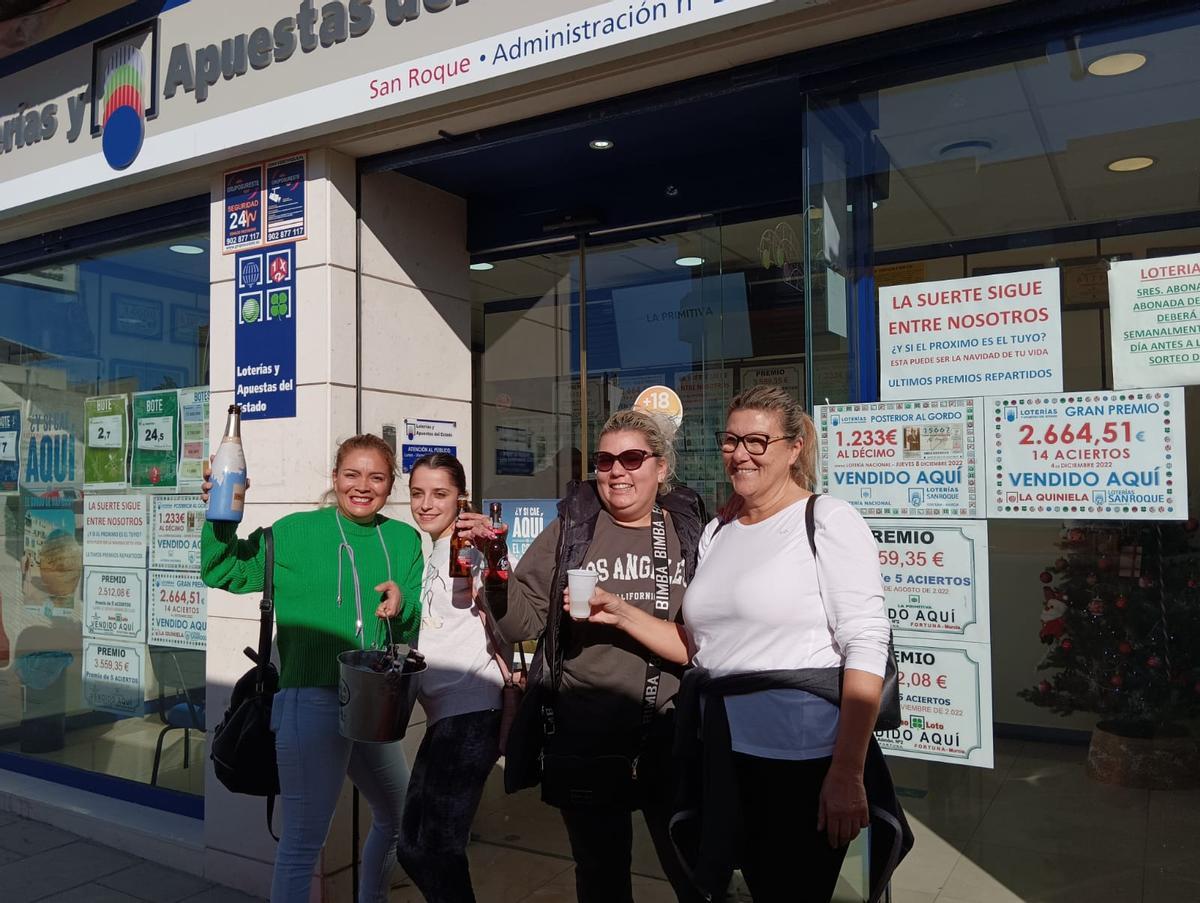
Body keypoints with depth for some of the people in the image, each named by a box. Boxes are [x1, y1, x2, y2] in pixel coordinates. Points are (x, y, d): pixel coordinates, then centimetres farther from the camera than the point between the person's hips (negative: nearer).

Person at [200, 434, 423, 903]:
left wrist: (402, 605, -13)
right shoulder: (296, 531, -3)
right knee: (304, 839, -4)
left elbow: (417, 626, 9)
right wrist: (220, 519, -16)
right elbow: (223, 572, 0)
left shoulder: (404, 540, 7)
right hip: (311, 700, -6)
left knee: (397, 819, 24)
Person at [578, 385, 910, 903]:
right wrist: (624, 615, 4)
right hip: (724, 756, 6)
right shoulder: (716, 534, 12)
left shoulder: (828, 521, -8)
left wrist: (847, 773, -20)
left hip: (802, 760, -6)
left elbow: (866, 648, -14)